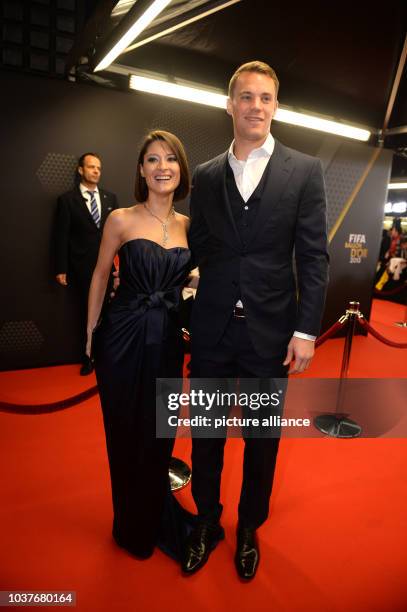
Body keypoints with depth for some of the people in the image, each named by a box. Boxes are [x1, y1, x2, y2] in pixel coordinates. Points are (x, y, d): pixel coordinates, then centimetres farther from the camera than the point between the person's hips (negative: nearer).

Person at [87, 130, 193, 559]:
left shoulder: (187, 225, 4)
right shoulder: (122, 220, -7)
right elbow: (100, 276, 1)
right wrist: (91, 331, 2)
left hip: (167, 339, 3)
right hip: (124, 337, -3)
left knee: (159, 433, 17)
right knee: (126, 432, 12)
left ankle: (156, 518, 45)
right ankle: (132, 527, 40)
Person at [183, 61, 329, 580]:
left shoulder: (304, 171, 0)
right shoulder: (206, 176, 7)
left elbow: (314, 256, -4)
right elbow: (198, 249, 8)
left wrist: (306, 330, -9)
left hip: (271, 331, -1)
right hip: (212, 330, 2)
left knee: (262, 440, 15)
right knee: (206, 436, 15)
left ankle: (249, 528, 40)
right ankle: (206, 523, 40)